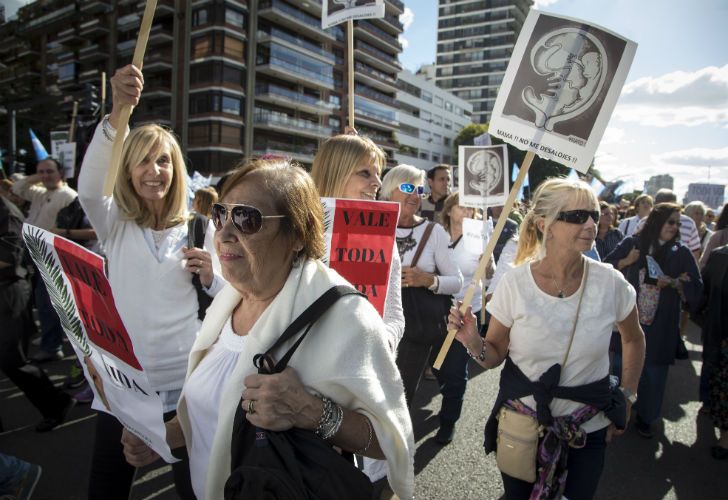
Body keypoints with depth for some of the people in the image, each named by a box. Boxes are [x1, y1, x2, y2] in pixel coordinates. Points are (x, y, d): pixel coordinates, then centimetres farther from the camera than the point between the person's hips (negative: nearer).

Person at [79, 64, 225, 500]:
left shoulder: (201, 228, 1)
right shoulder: (116, 225, 1)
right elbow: (89, 187, -21)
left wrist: (212, 278, -17)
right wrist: (117, 113, -32)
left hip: (186, 382, 0)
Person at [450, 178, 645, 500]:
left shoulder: (610, 283, -13)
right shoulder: (514, 283, -16)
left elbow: (633, 339, 8)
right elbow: (495, 356, -6)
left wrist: (626, 397, 6)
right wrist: (473, 342, -26)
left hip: (587, 431, 1)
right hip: (521, 422, 0)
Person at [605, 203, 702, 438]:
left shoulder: (681, 253, -1)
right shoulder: (631, 243, -3)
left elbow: (697, 289, -1)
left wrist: (674, 282, -19)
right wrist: (626, 261, -15)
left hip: (661, 326, 1)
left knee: (654, 374, 11)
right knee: (621, 368, 11)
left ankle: (645, 418, 30)